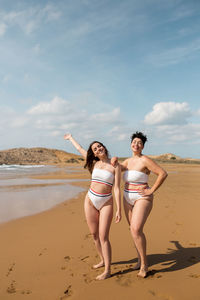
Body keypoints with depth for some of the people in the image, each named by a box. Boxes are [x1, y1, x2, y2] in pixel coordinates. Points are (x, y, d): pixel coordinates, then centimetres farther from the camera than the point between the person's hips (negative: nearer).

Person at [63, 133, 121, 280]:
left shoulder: (115, 166, -5)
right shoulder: (94, 163, 6)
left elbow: (117, 189, -8)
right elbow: (80, 149, 20)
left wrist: (119, 210, -11)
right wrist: (70, 137, 33)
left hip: (106, 203, -4)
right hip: (90, 200, 4)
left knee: (103, 236, -5)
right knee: (94, 235, 12)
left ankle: (107, 270, 7)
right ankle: (103, 260, 32)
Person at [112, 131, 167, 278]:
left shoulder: (145, 160, -13)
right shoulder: (128, 161, 10)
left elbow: (163, 173, -15)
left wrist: (151, 190, -15)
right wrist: (115, 159, -5)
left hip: (142, 199, -7)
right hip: (128, 199, 8)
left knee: (136, 230, -19)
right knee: (134, 230, 13)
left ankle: (144, 264, 1)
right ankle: (140, 259, 30)